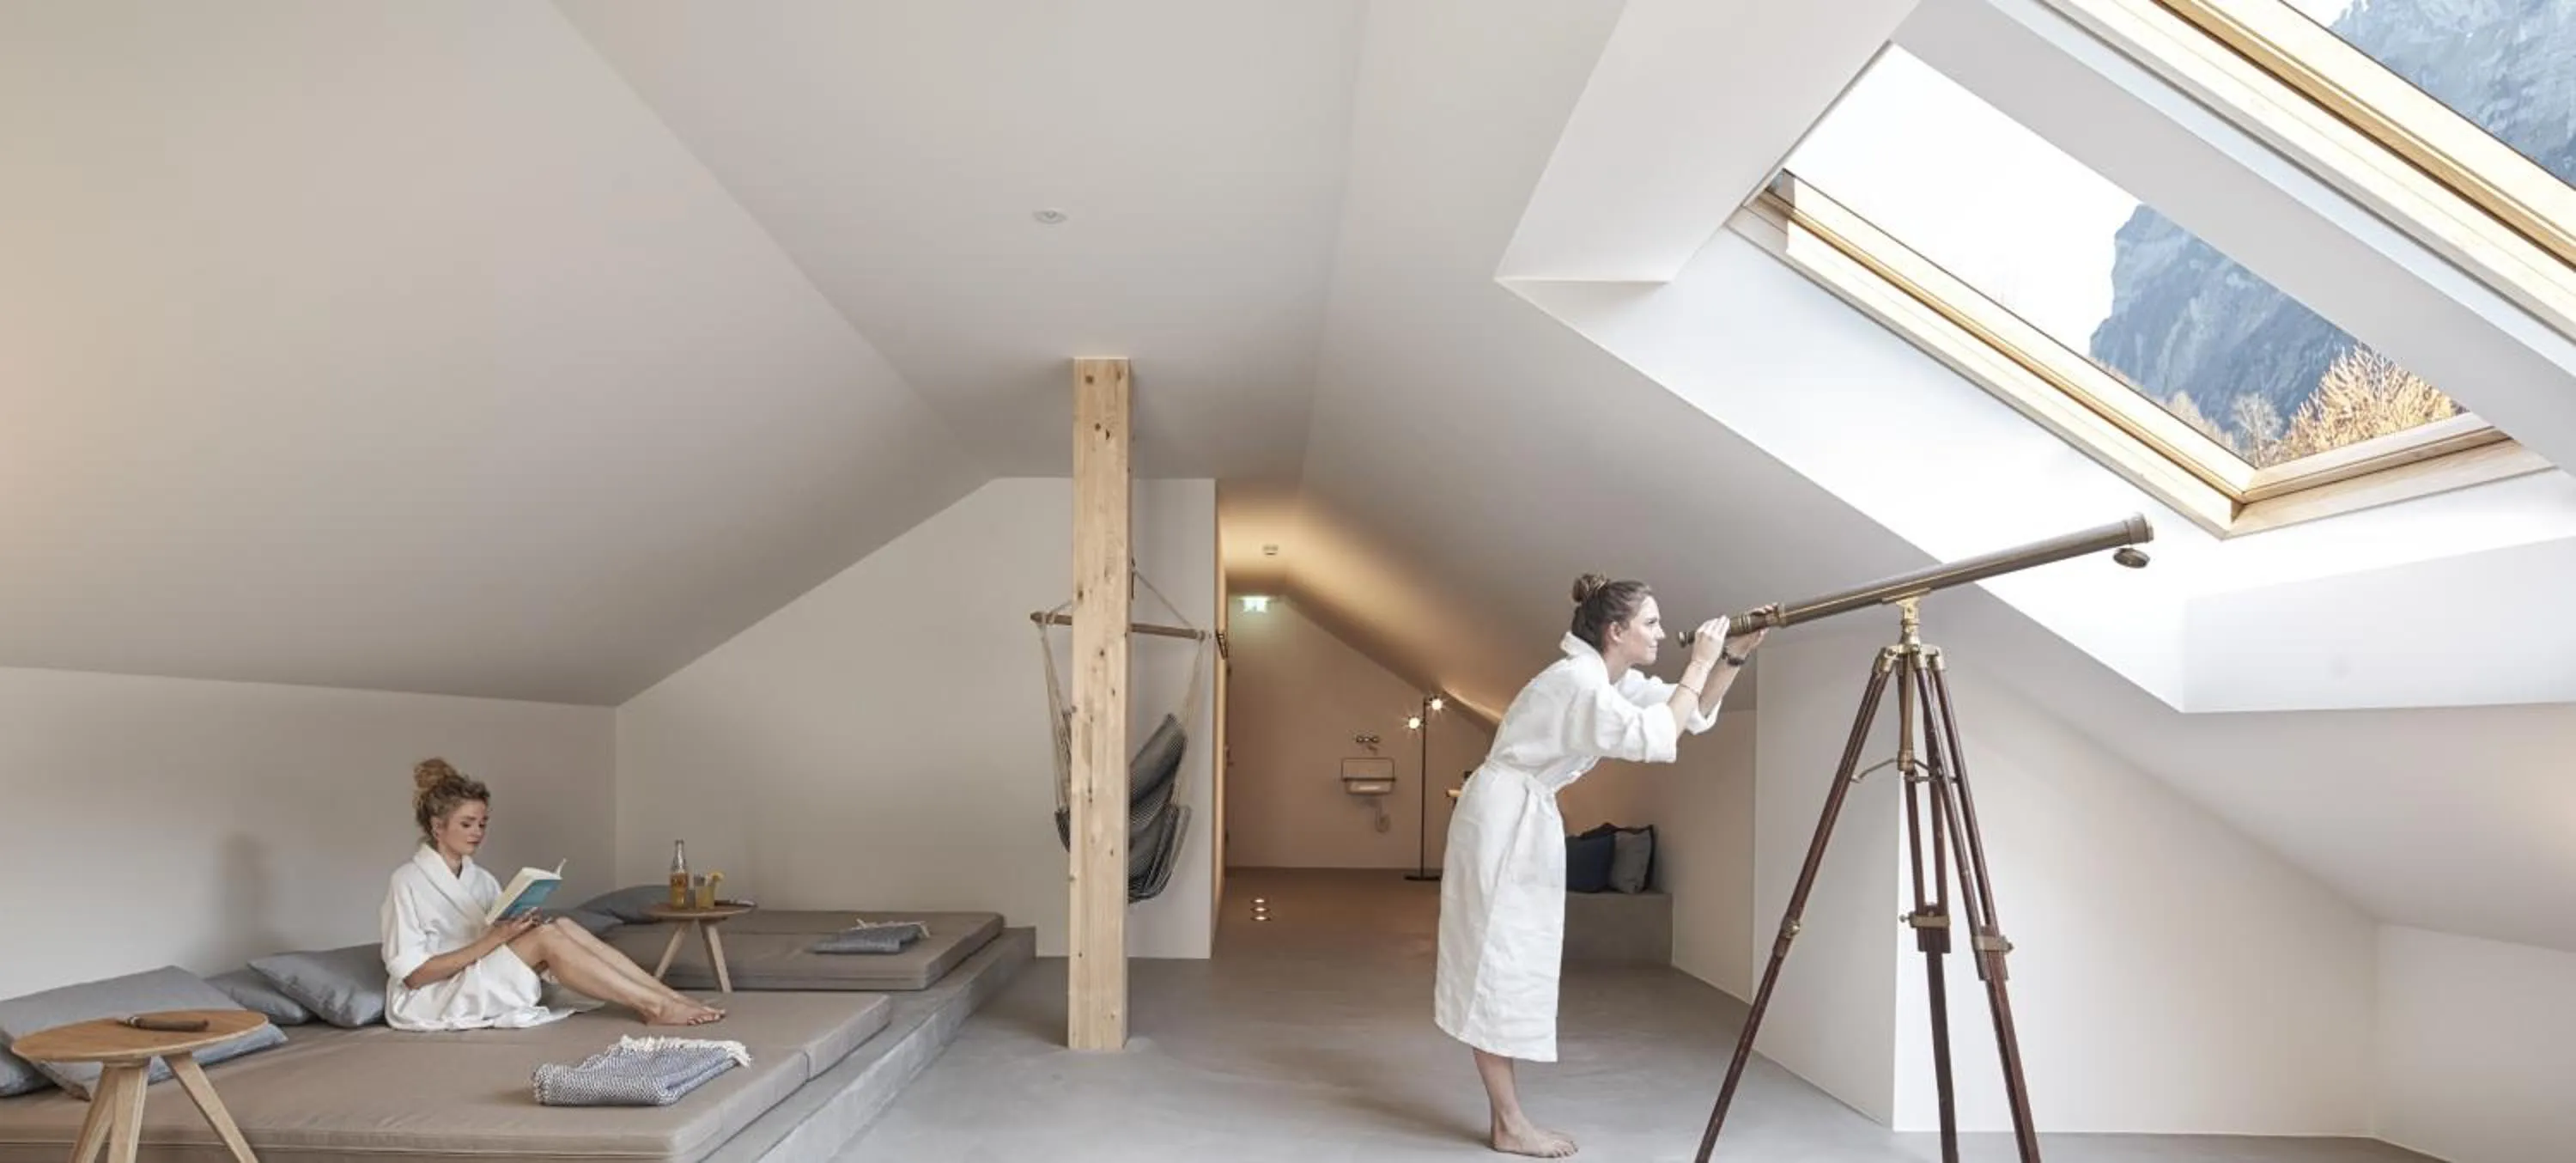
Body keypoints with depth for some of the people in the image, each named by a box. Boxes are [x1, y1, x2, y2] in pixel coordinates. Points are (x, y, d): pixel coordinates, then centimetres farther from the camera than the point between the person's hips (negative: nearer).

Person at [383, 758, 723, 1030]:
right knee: (546, 937, -26)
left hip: (485, 983, 6)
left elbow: (500, 945, 10)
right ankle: (654, 1006, -29)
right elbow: (413, 974, -16)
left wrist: (521, 930, -12)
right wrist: (494, 938, -22)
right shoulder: (408, 881, -9)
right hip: (434, 1002, -6)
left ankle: (671, 998, -26)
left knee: (561, 927, -19)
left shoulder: (480, 879, 13)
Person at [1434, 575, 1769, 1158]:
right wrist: (1700, 663, -24)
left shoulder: (1616, 682, 8)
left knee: (1515, 965, 11)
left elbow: (1694, 715, 10)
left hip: (1529, 821, 10)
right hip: (1502, 821, -10)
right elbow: (1654, 739, -31)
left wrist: (1734, 656, -3)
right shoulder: (1577, 680, -21)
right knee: (1497, 963, -4)